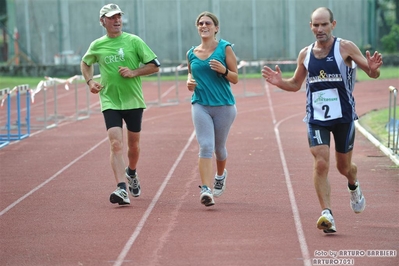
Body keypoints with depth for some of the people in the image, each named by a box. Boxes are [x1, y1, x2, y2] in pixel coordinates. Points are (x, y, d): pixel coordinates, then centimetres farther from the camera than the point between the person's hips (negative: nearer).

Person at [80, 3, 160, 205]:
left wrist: (134, 72, -15)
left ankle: (131, 173, 44)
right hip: (110, 102, 0)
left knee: (133, 145, 13)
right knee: (116, 144, -16)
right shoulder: (97, 46, 3)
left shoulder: (133, 41, -3)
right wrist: (90, 81, 6)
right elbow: (85, 63, 24)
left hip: (133, 101, 0)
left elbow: (154, 66, -2)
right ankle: (122, 189, -24)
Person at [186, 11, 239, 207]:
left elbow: (235, 78, -1)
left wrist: (224, 70, -21)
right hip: (200, 105, 1)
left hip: (224, 106, -1)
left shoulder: (225, 48, -3)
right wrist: (189, 81, 1)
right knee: (205, 146, -14)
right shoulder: (192, 53, 6)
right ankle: (206, 190, -21)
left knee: (219, 147, 14)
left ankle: (220, 175, 45)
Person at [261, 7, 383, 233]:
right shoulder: (305, 54, 4)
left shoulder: (345, 48, -6)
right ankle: (327, 214, -17)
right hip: (317, 118, 2)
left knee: (344, 166, 13)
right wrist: (279, 82, -3)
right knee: (321, 164, -16)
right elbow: (296, 85, 18)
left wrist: (373, 69, -31)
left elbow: (372, 73, -7)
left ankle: (354, 186, 49)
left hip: (344, 116, -1)